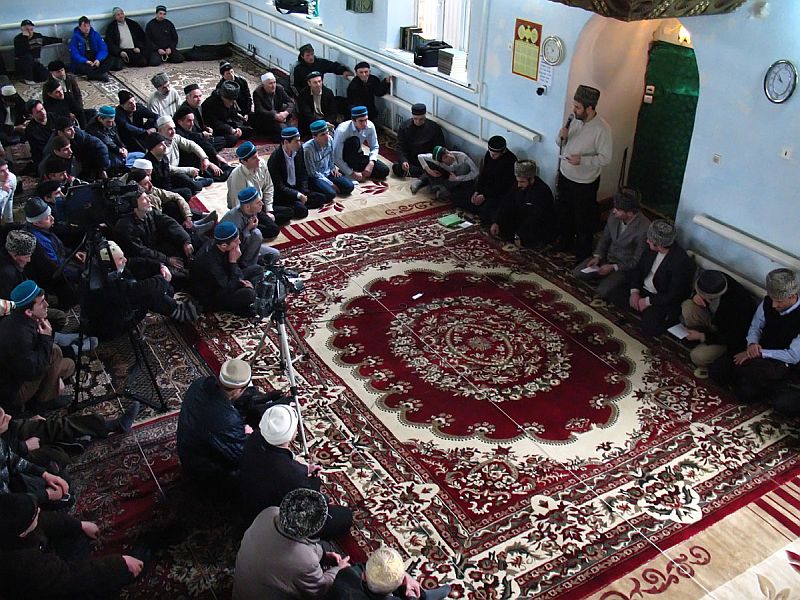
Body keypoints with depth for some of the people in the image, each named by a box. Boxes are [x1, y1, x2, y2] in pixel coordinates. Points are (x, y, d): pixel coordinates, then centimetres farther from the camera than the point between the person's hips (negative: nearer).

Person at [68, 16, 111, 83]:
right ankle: (101, 75, -38)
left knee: (108, 61, -22)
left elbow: (103, 49, -2)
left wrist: (98, 59, -22)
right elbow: (74, 54, -13)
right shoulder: (75, 37, -5)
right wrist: (86, 61, -30)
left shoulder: (95, 34, 5)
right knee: (79, 66, -36)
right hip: (82, 61, -3)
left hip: (95, 60, 3)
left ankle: (91, 75, -37)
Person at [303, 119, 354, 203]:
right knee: (330, 194, -30)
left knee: (349, 187, -10)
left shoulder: (329, 139, -10)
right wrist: (331, 184, -18)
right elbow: (313, 173, -19)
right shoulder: (308, 149, -27)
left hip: (327, 172, 6)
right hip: (314, 177, -6)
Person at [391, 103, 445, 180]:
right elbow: (400, 147, -3)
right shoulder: (404, 126, -2)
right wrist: (403, 161, -23)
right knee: (396, 168, -28)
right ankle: (425, 173, -23)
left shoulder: (434, 127, -7)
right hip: (410, 158, 2)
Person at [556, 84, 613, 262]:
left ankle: (583, 255, 25)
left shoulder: (602, 129, -23)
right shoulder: (574, 120, -3)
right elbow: (562, 144, 9)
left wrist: (582, 160, -31)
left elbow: (606, 159, -21)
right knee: (564, 213, 23)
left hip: (585, 183, -7)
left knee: (584, 220, 8)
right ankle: (565, 244, 45)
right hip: (565, 176, 7)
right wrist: (562, 137, -13)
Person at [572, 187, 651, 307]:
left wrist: (613, 267, -21)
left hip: (625, 266, -6)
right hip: (607, 257, 6)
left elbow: (637, 261, -19)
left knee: (603, 291, -23)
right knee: (577, 273, -5)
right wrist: (597, 256, -8)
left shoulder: (644, 229, -30)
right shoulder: (614, 215, -13)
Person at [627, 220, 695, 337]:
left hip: (663, 300, -7)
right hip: (643, 289, 7)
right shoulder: (651, 249, -9)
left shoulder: (682, 262, -29)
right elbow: (638, 268, 5)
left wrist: (648, 301, -19)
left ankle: (672, 318, 6)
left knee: (648, 328, -20)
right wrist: (634, 291, -9)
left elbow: (674, 296, -24)